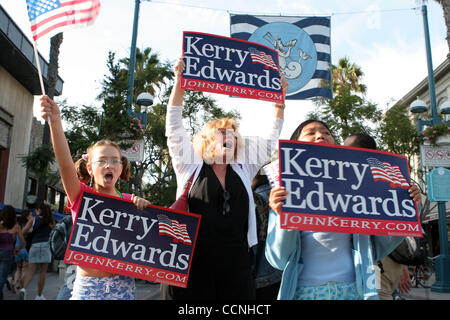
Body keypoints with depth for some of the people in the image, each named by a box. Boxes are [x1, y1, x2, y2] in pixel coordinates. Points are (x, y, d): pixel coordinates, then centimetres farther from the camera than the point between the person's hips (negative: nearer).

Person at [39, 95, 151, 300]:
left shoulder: (130, 201, 2)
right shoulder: (81, 196, -2)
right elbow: (65, 163, -18)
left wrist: (144, 209, -17)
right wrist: (55, 122, -32)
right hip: (86, 285, -1)